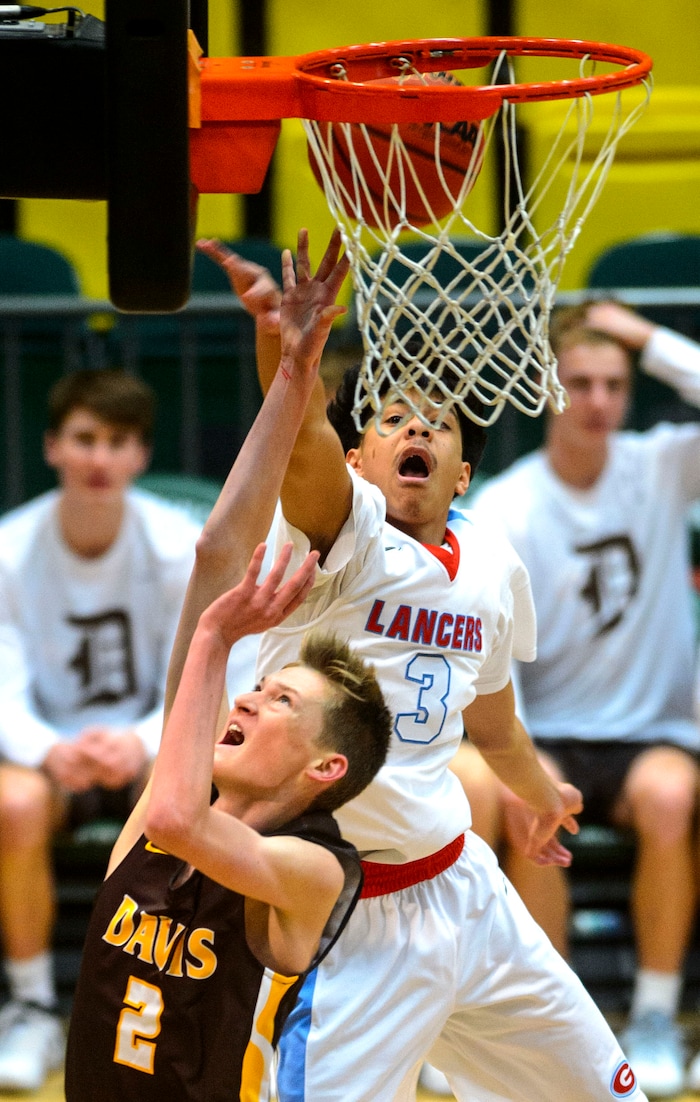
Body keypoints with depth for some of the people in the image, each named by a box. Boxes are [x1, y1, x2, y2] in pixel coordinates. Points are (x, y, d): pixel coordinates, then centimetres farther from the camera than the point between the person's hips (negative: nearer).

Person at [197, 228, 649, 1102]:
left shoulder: (494, 564, 6)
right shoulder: (349, 532, -14)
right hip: (354, 923, -7)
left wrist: (542, 794, 44)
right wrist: (287, 340, -59)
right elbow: (304, 446, -38)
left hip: (462, 888, 7)